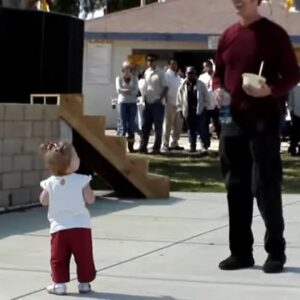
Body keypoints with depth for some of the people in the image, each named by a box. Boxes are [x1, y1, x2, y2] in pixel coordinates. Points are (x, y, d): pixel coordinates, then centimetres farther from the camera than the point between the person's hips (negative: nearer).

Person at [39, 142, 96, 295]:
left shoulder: (50, 183, -6)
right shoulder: (81, 181, -13)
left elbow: (43, 201, 7)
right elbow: (90, 200, -7)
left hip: (59, 227, 1)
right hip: (81, 226, -1)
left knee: (59, 258, 11)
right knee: (84, 257, 10)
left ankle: (59, 283, 9)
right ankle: (84, 283, 14)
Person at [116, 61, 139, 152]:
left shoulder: (134, 78, 10)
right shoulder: (119, 78, 7)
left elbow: (136, 90, -2)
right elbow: (118, 89, -6)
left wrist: (124, 91, -11)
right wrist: (130, 91, -9)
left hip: (132, 103, 1)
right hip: (123, 102, -1)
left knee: (131, 123, -2)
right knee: (123, 122, -5)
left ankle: (131, 145, 1)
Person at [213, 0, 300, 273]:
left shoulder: (274, 34, -4)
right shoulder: (228, 36, 12)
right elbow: (219, 73, 21)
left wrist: (270, 90, -22)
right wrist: (218, 89, 0)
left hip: (264, 119, -5)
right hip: (232, 117, 6)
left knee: (266, 185, -5)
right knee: (236, 186, 7)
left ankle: (276, 251, 5)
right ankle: (241, 251, 14)